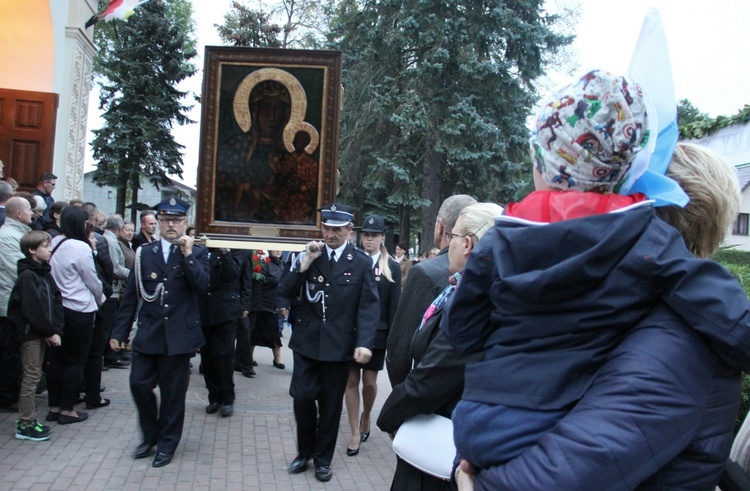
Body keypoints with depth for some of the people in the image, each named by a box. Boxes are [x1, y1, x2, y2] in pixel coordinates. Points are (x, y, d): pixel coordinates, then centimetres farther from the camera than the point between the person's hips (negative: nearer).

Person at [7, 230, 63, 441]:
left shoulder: (45, 272, 10)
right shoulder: (27, 275, -15)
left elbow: (56, 301, 6)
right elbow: (33, 309, -19)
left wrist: (56, 330, -4)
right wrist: (50, 332, -14)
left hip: (42, 332, 8)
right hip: (30, 332, -8)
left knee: (34, 376, 14)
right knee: (32, 376, -2)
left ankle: (28, 419, 24)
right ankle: (25, 425, 8)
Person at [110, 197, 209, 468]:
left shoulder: (197, 253, 1)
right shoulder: (144, 253, 7)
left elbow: (202, 287, -16)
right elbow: (131, 296, 8)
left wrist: (188, 255, -19)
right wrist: (119, 331, 6)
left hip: (179, 335, -2)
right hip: (148, 334, 3)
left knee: (173, 392, 6)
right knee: (139, 384, 3)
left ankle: (167, 444, 24)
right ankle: (150, 436, 27)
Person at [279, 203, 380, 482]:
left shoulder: (362, 263, -2)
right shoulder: (308, 256, 7)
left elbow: (369, 307, -7)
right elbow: (285, 292, 0)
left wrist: (364, 343, -19)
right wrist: (304, 263, -13)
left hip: (338, 345, -2)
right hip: (306, 341, 2)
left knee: (331, 404, 9)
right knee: (302, 397, 0)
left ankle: (323, 459, 28)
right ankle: (304, 452, 25)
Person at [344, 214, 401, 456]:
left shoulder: (392, 268, 1)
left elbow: (394, 306, 0)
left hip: (376, 333, -1)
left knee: (369, 382, 5)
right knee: (351, 380, 4)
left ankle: (365, 418, 35)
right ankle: (355, 433, 15)